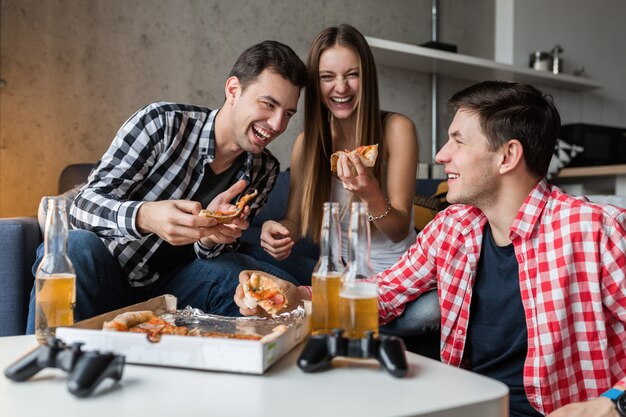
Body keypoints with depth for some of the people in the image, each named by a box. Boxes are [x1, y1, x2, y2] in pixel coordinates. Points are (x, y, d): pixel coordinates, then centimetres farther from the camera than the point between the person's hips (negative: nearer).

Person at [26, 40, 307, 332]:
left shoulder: (264, 171, -1)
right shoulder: (162, 122, -15)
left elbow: (211, 252, 2)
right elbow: (84, 204, -20)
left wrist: (210, 237, -25)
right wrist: (145, 217, -42)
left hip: (162, 290, 3)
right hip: (105, 276, -2)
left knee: (232, 273, -27)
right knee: (77, 246, -34)